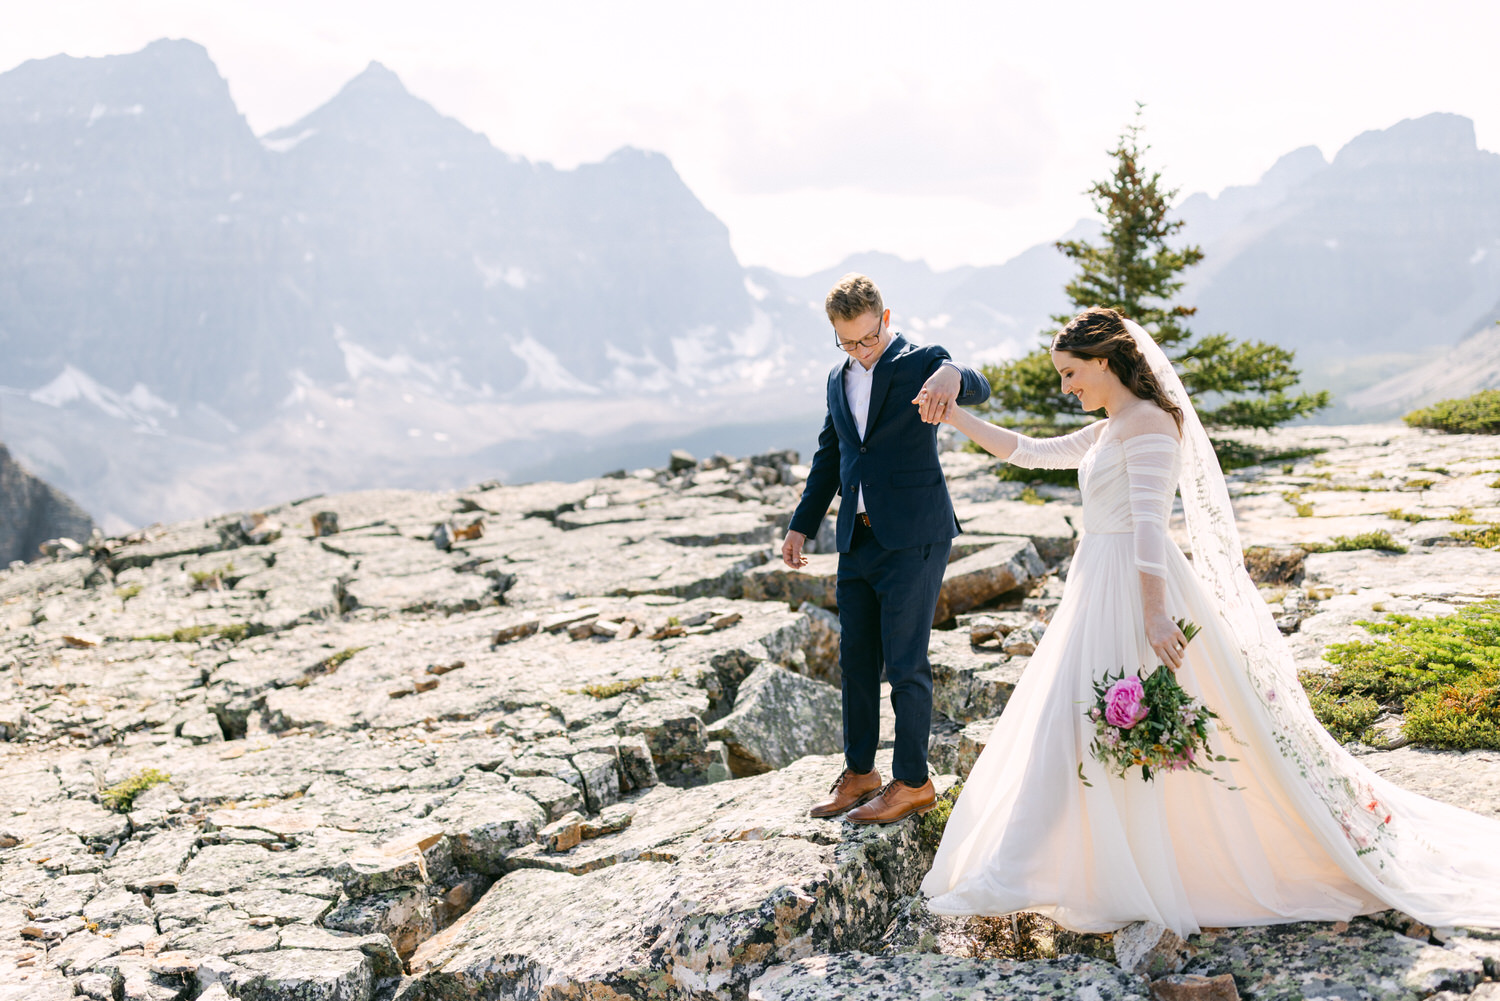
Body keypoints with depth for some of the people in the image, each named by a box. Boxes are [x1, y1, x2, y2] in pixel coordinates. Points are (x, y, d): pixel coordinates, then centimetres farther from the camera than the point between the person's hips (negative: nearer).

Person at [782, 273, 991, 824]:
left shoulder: (921, 362, -6)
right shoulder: (839, 380, 14)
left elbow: (977, 389, -28)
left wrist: (952, 374, -52)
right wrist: (802, 525, 20)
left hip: (913, 539, -7)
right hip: (858, 538, 7)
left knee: (905, 663, -3)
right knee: (856, 658, 13)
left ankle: (913, 782, 10)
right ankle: (859, 772, 26)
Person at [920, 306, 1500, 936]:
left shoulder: (1148, 422, -12)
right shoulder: (1106, 431, 16)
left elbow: (1148, 521, -21)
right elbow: (1029, 452, 25)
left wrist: (1154, 612, -27)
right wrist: (955, 418, 22)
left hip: (1135, 586, -10)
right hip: (1099, 587, 10)